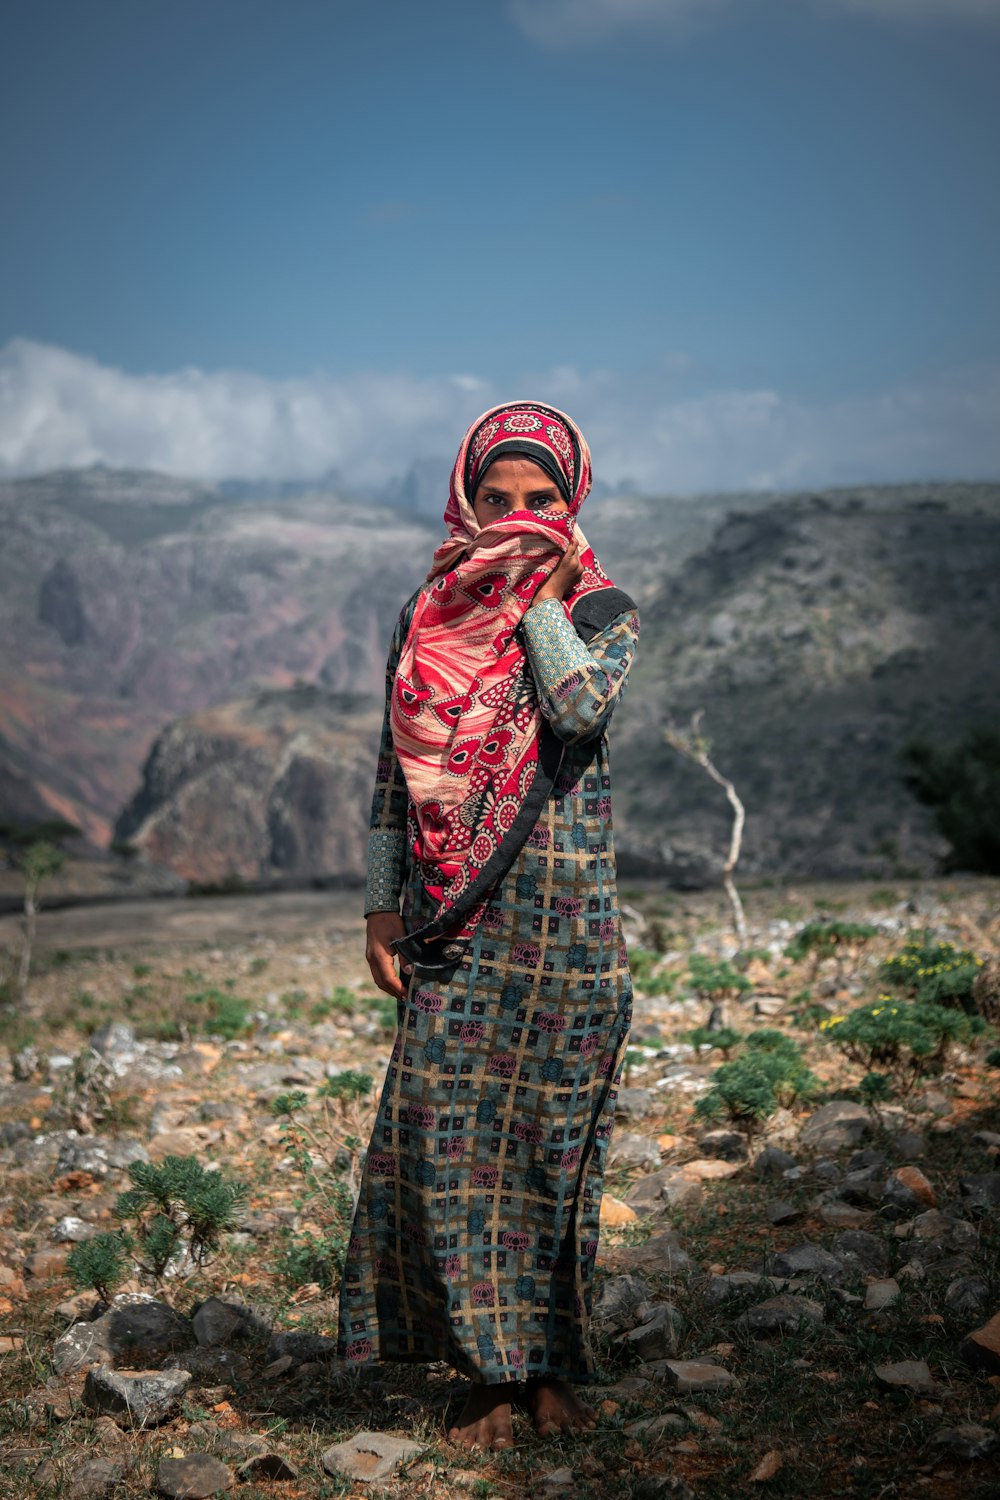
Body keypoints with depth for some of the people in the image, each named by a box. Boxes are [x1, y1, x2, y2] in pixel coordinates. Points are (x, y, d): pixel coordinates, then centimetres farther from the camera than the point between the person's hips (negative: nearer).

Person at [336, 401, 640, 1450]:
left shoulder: (602, 611, 4)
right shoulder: (427, 617, 10)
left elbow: (580, 706, -19)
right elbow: (394, 773, 11)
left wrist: (538, 598, -9)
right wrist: (380, 908, 5)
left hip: (566, 908, -1)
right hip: (455, 917, 2)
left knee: (553, 1126, 3)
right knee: (450, 1126, -4)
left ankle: (552, 1362, 16)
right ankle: (492, 1370, 7)